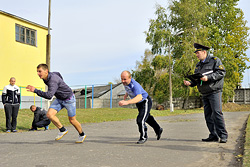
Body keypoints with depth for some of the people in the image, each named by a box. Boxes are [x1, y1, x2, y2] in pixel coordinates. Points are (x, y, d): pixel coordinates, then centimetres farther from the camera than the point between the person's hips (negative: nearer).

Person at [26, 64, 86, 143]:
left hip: (69, 99, -8)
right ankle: (62, 130, 5)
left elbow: (49, 95, -46)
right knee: (49, 114, -12)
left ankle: (82, 135, 29)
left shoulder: (53, 80, -34)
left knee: (72, 120, 4)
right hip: (59, 99, 8)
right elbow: (58, 74, 16)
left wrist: (35, 90, -46)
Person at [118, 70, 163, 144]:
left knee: (140, 120, -19)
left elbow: (139, 97, -56)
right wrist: (126, 95, 19)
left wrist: (127, 102, -68)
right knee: (148, 118, 25)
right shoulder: (126, 82, -12)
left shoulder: (135, 85, -39)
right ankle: (158, 130, 48)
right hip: (138, 103, 9)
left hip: (145, 102, -9)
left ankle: (143, 137, 6)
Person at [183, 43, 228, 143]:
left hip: (214, 92, -7)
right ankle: (213, 136, 10)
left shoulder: (215, 60, -1)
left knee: (217, 113, -13)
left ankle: (223, 136, -8)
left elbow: (221, 72, -11)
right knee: (208, 115, 5)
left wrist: (208, 77, -19)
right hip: (204, 94, 7)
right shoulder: (198, 65, 19)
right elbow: (196, 79, 20)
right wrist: (190, 83, -1)